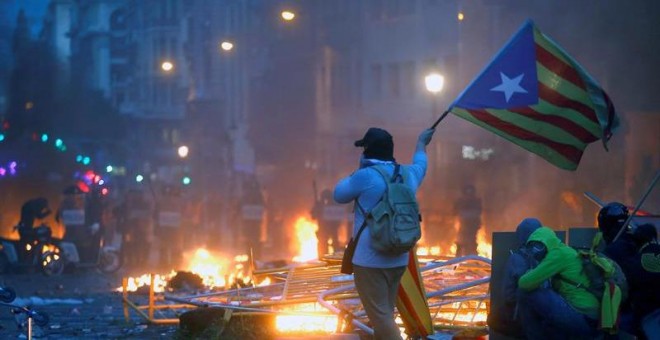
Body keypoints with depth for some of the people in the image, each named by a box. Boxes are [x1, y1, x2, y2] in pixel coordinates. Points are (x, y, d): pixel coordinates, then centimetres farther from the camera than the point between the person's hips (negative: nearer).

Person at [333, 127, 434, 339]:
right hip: (397, 259, 8)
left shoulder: (365, 176, -13)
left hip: (370, 260, -7)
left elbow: (339, 194, 3)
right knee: (384, 315, 15)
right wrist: (421, 143, 53)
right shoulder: (407, 174, 8)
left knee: (380, 317, -10)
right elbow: (420, 164, 33)